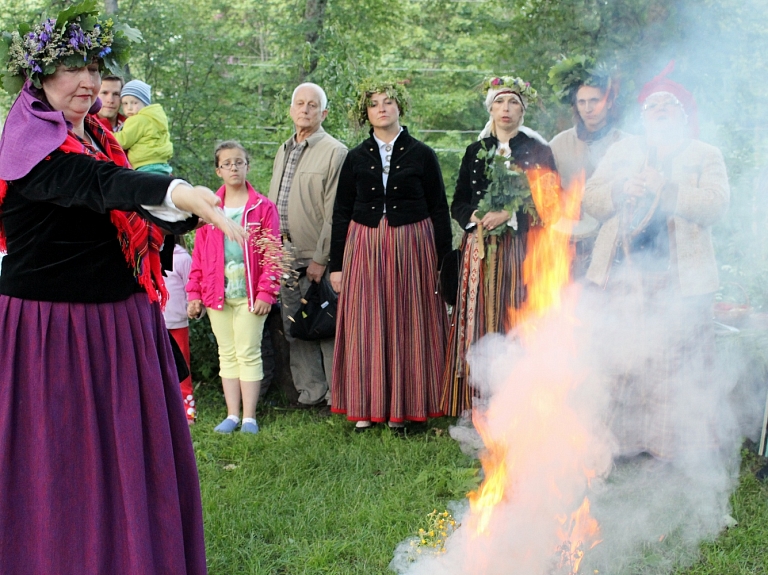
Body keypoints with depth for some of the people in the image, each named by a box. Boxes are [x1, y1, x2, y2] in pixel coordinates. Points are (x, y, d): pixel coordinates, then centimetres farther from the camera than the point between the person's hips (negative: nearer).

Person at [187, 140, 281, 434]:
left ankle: (249, 417, 7)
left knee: (248, 353, 0)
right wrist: (194, 293, 4)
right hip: (217, 293, 3)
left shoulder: (263, 207, 0)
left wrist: (266, 291, -10)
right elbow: (199, 253, 8)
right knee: (227, 354, 9)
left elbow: (271, 253, -3)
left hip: (249, 294, -3)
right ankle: (232, 415, 16)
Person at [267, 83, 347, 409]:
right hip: (286, 256, 7)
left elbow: (334, 212, -12)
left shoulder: (335, 152, -7)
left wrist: (321, 258, -14)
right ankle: (310, 392, 21)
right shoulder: (284, 151, 17)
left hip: (318, 259, -7)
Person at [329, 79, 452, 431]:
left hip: (411, 245, -1)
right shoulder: (356, 158, 8)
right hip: (364, 247, 2)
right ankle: (366, 407, 10)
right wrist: (336, 264, 3)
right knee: (365, 326, 2)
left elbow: (439, 210, 4)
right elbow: (340, 213, 9)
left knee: (406, 326, 2)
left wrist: (444, 262, -2)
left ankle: (403, 405, 11)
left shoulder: (421, 154, 4)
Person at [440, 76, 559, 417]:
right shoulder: (475, 152, 14)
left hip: (521, 252, -3)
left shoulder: (538, 151, 5)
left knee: (516, 324, -6)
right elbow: (457, 204, 13)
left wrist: (509, 215, -15)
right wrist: (476, 216, -9)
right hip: (480, 254, 3)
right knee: (478, 326, -1)